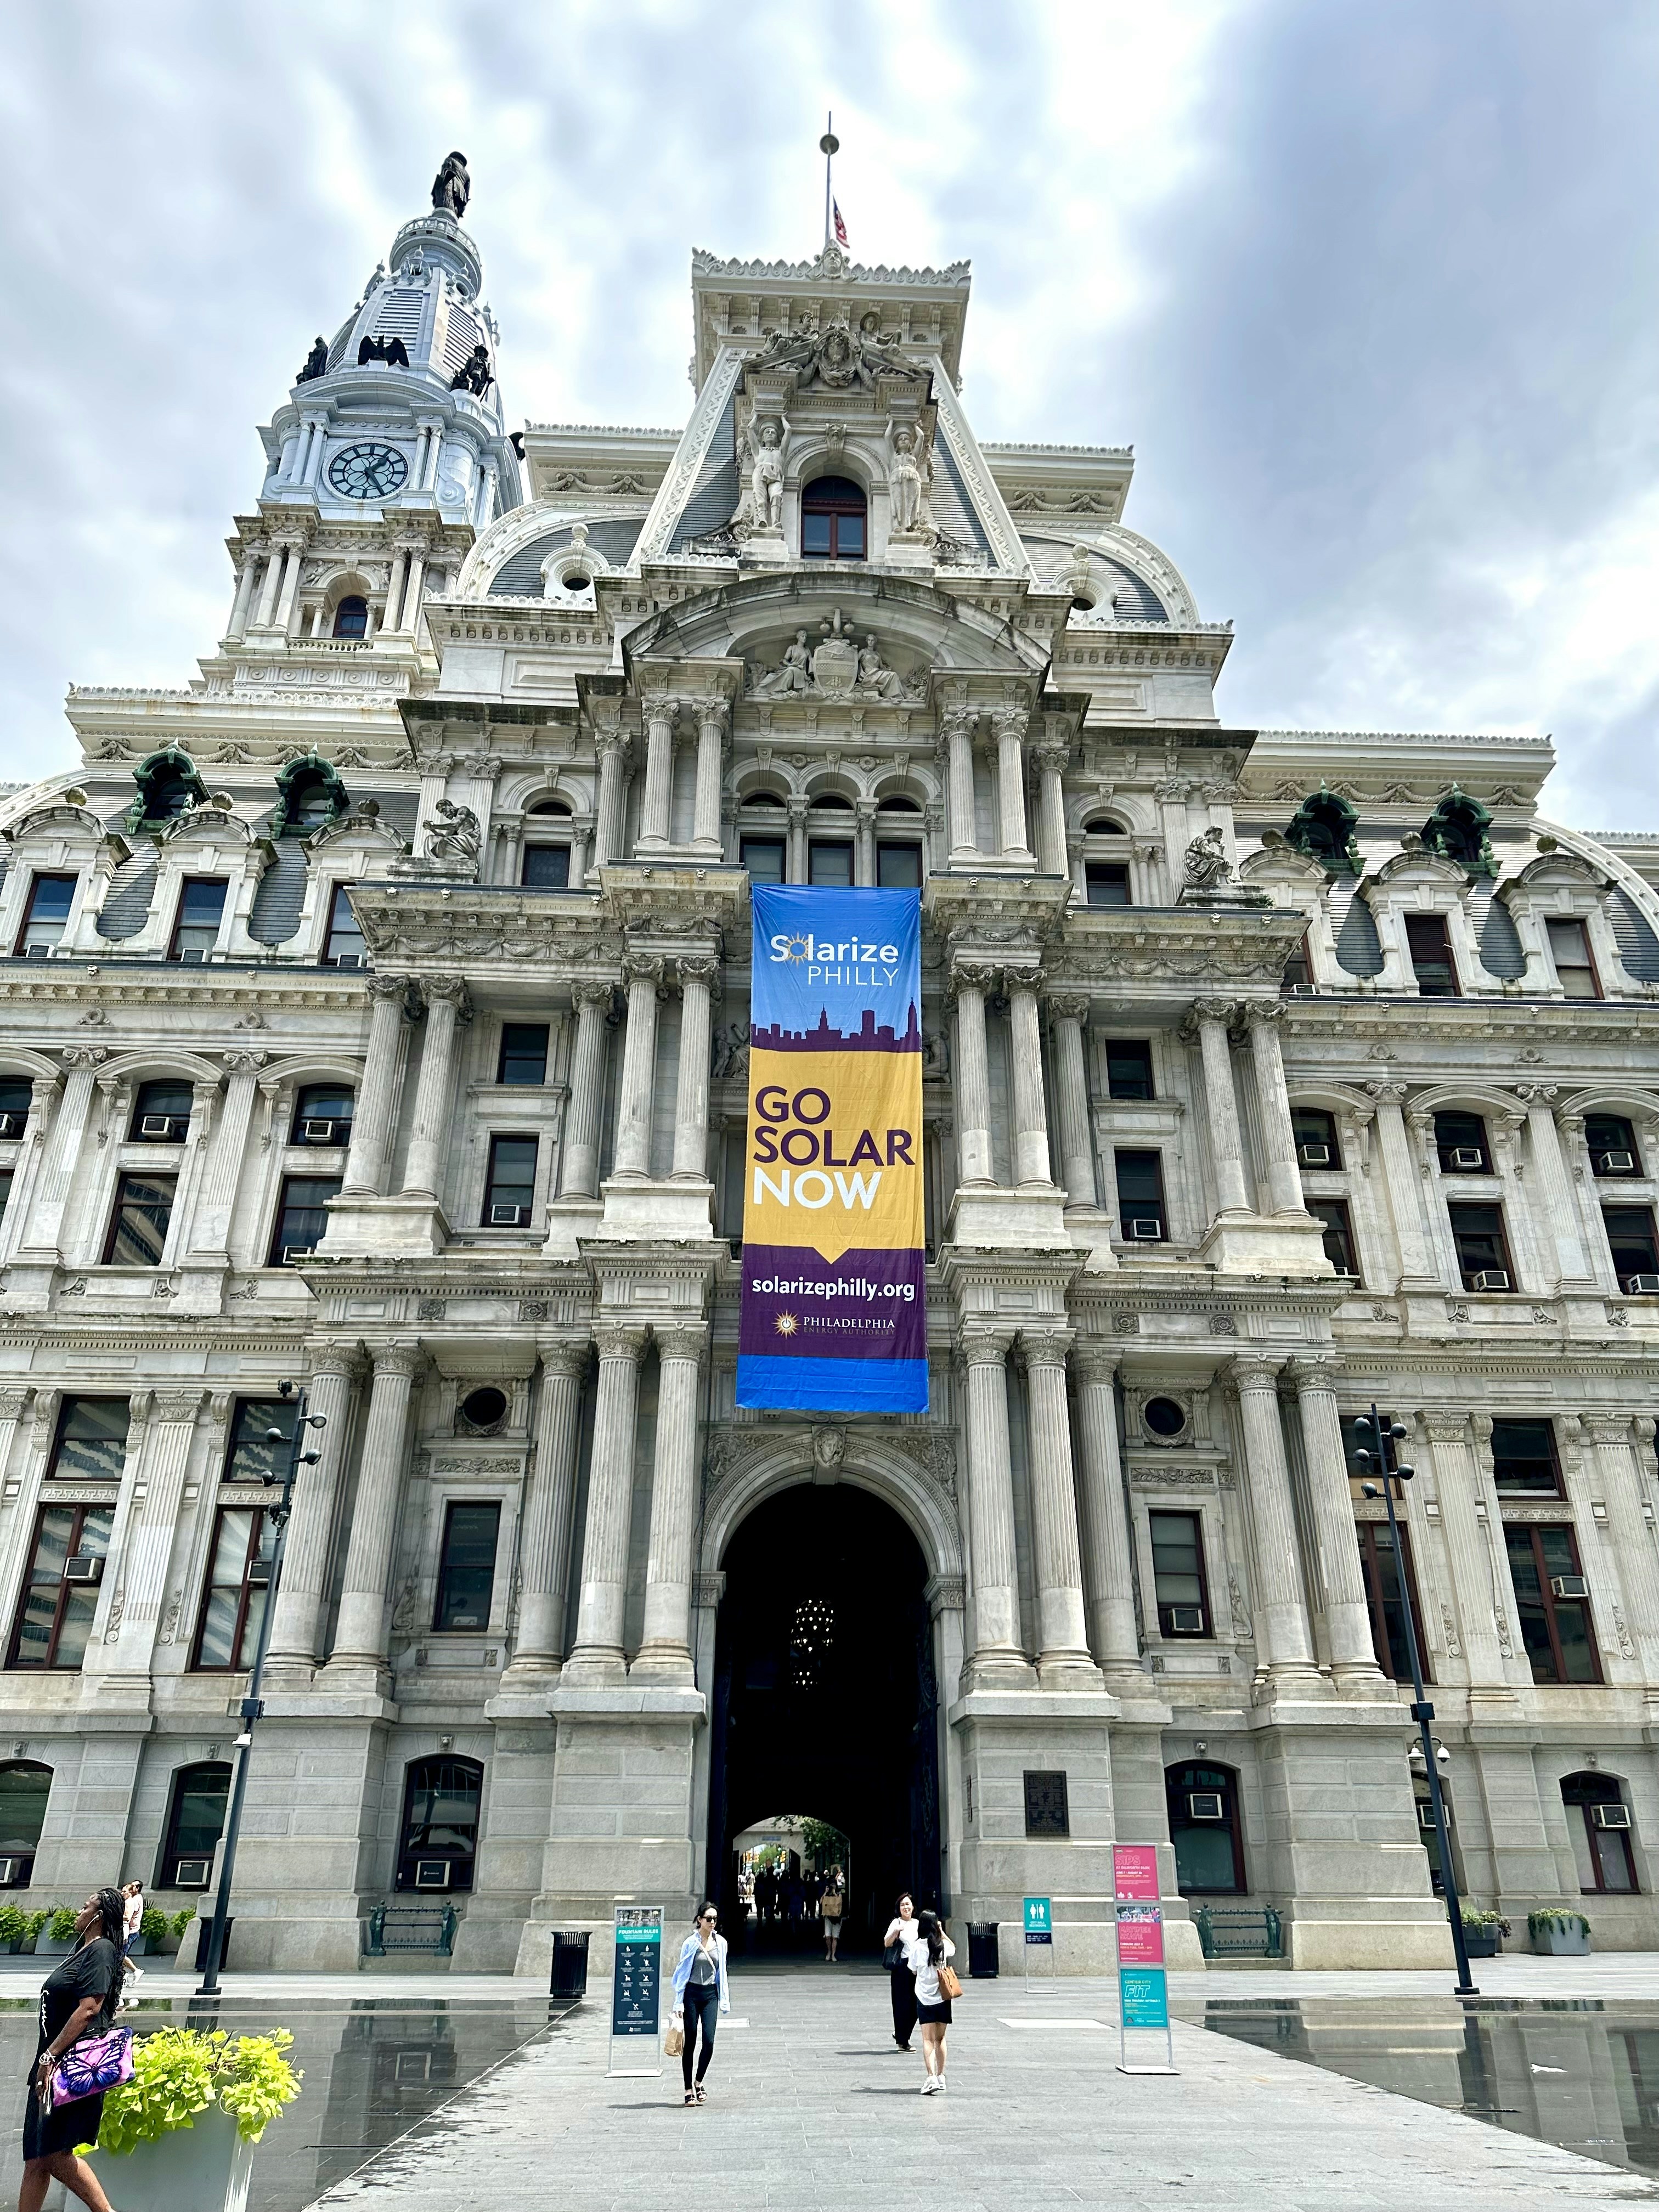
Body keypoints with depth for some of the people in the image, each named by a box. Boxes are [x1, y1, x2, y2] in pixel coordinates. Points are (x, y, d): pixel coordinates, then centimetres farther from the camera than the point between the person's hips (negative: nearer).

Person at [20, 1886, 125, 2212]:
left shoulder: (101, 1949, -9)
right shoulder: (83, 1950, 20)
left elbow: (89, 2009, -19)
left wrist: (50, 2055, -19)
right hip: (53, 2066, 10)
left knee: (55, 2154, -13)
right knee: (36, 2160, 9)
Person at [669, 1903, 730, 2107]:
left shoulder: (721, 1943, 6)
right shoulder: (691, 1943, -5)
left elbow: (722, 1972, 14)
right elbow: (682, 1973, -2)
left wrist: (724, 1999, 12)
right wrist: (679, 2002, -4)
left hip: (710, 1994, 3)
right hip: (692, 1993, -3)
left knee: (709, 2041, -8)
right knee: (690, 2043, 1)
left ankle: (699, 2083, 14)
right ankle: (689, 2090, 11)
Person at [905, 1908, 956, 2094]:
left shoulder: (917, 1946, -10)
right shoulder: (942, 1945, -4)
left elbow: (913, 1970, 2)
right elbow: (954, 1949, 20)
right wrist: (941, 1931, 21)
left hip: (924, 1999, -2)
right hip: (942, 1997, 3)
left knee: (928, 2040, -3)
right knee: (940, 2039, 17)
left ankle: (931, 2077, -17)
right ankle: (940, 2076, 24)